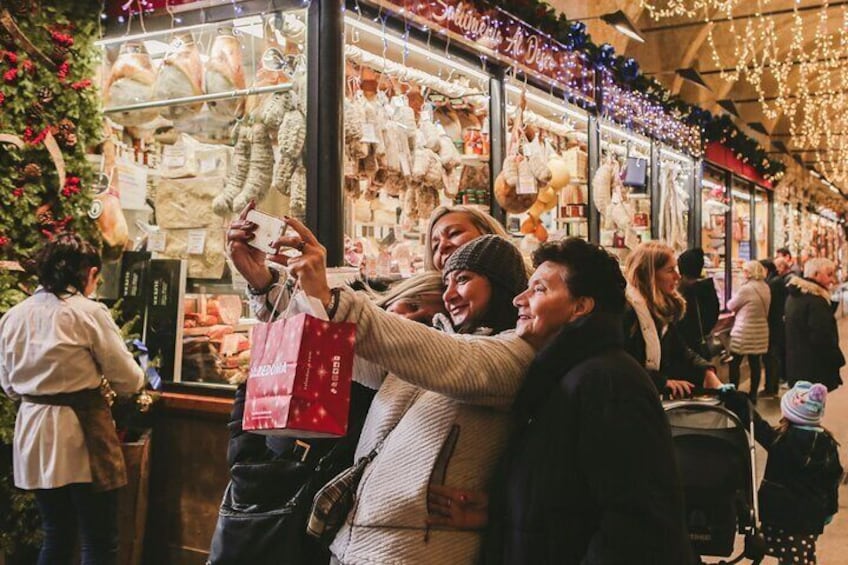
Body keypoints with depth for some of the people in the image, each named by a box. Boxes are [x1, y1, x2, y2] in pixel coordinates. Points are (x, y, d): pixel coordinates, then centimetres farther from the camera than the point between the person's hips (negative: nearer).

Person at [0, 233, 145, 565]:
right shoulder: (89, 312, -12)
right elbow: (128, 380, -7)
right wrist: (137, 379, 15)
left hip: (34, 432, 6)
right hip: (80, 432, -6)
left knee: (56, 538, 19)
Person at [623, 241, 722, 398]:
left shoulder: (666, 306, 8)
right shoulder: (625, 310, -20)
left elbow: (680, 349, 12)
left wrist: (708, 372, -4)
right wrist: (664, 381, -22)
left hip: (660, 393, 9)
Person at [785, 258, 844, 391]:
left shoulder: (794, 296, 13)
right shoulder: (816, 301, -19)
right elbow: (823, 338, -23)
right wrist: (837, 360, -8)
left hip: (795, 366, 10)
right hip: (814, 371, -10)